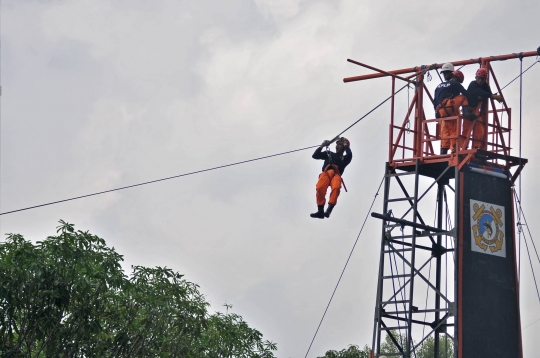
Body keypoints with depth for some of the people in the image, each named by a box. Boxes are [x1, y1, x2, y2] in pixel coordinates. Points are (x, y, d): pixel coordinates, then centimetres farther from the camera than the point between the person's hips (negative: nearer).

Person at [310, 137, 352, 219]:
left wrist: (345, 145, 16)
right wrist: (322, 146, 19)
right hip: (326, 173, 1)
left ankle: (329, 210, -43)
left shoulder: (344, 158, 27)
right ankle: (320, 211, -31)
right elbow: (315, 155, 27)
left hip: (336, 175, -1)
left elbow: (349, 155, 4)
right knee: (320, 188, -32)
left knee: (336, 187, -37)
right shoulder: (329, 153, 34)